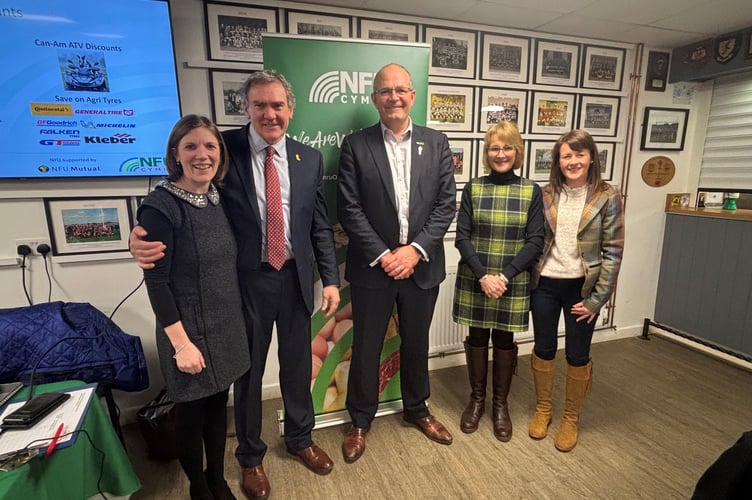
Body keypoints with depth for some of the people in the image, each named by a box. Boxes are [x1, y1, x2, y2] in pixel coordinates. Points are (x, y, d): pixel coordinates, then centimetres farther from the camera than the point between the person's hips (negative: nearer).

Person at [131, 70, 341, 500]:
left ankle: (300, 438, 46)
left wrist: (331, 279, 1)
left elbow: (321, 226, 4)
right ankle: (251, 455, 41)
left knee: (298, 363, 18)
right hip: (247, 278, -2)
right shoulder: (225, 148, -5)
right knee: (249, 369, 15)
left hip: (296, 276, 2)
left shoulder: (310, 158, 2)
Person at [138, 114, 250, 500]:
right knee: (191, 413, 15)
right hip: (190, 331, -6)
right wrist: (181, 342, -17)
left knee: (218, 404, 21)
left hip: (227, 325, 6)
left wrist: (235, 319, 11)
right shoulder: (160, 206, -17)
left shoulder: (219, 197, 2)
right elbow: (156, 282, -17)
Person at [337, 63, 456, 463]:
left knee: (416, 343, 18)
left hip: (421, 264, 2)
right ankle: (360, 420, 34)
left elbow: (446, 204, -1)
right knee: (365, 347, 11)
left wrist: (415, 249, -12)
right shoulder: (355, 145, -3)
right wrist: (382, 255, -14)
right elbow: (349, 209, -8)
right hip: (372, 266, -2)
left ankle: (416, 409, 43)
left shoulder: (437, 143, 4)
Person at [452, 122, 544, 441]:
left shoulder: (531, 191, -1)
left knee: (504, 341, 12)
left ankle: (501, 405, 32)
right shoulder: (473, 188, -1)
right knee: (477, 339, 12)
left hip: (513, 283, 0)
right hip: (474, 280, 0)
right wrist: (483, 275, -16)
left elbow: (535, 242, -4)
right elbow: (462, 237, -5)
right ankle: (476, 399, 32)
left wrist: (504, 275, -15)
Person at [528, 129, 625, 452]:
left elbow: (613, 252, -6)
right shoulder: (546, 194, 1)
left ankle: (570, 419, 33)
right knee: (543, 349, 13)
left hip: (581, 287, -2)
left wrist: (596, 299, -8)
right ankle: (542, 410, 35)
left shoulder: (607, 197, -5)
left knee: (577, 355, 11)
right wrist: (527, 278, -2)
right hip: (545, 284, 2)